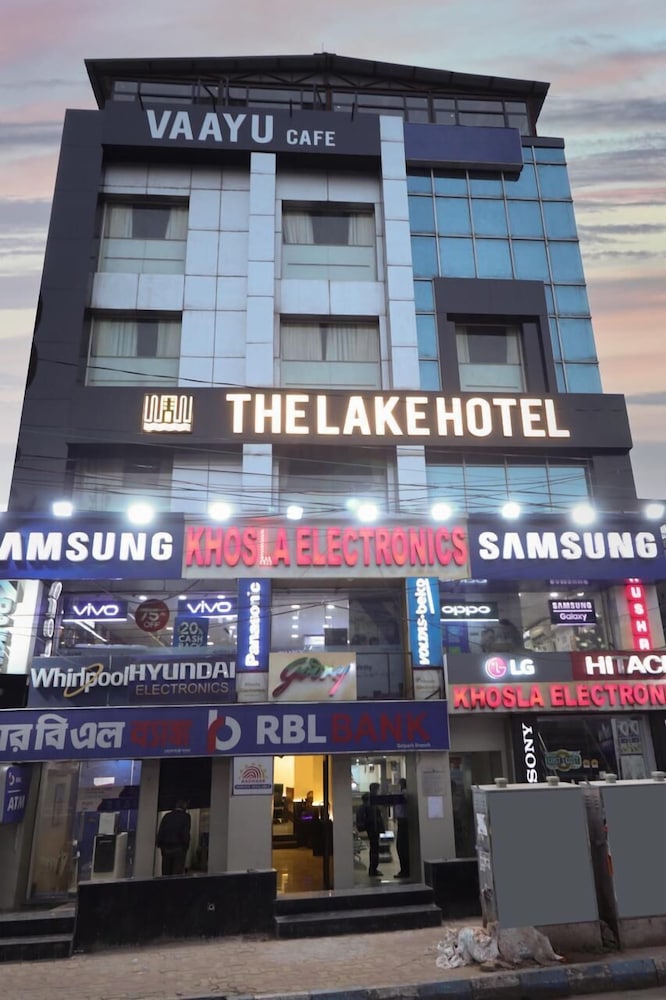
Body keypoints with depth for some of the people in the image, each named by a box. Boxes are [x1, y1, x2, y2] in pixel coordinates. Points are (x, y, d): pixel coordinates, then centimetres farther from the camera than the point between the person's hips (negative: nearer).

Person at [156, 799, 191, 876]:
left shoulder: (166, 816, 9)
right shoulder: (185, 817, -3)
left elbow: (160, 832, 6)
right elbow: (186, 833, -9)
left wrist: (160, 845, 10)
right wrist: (185, 846, -1)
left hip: (166, 848, 4)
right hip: (178, 849, -4)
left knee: (165, 873, 10)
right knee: (177, 874, -2)